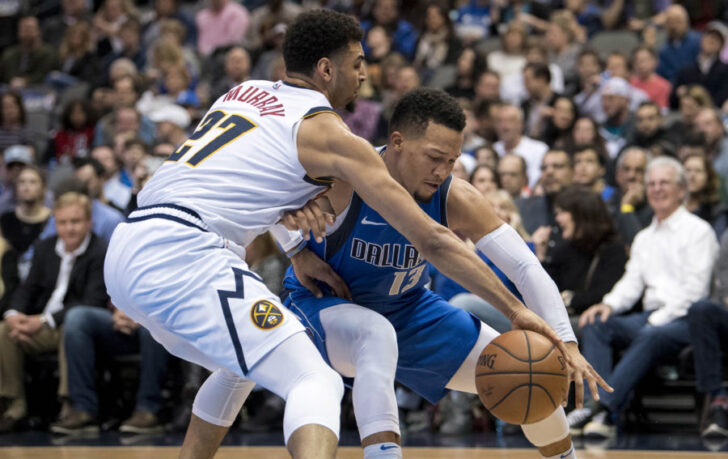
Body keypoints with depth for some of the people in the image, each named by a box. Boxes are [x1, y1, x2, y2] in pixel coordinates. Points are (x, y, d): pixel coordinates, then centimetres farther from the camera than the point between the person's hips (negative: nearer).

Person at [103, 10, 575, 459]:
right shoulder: (331, 135, 1)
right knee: (316, 383, -14)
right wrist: (513, 308, 5)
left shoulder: (243, 92, 22)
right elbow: (432, 239, 1)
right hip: (183, 256, -8)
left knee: (240, 368, 32)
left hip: (124, 253, 8)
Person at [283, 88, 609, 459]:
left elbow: (526, 268, -23)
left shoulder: (457, 201, -21)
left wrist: (566, 344, -35)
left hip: (407, 307, 5)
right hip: (323, 305, -4)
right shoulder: (341, 180, -31)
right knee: (379, 335, -43)